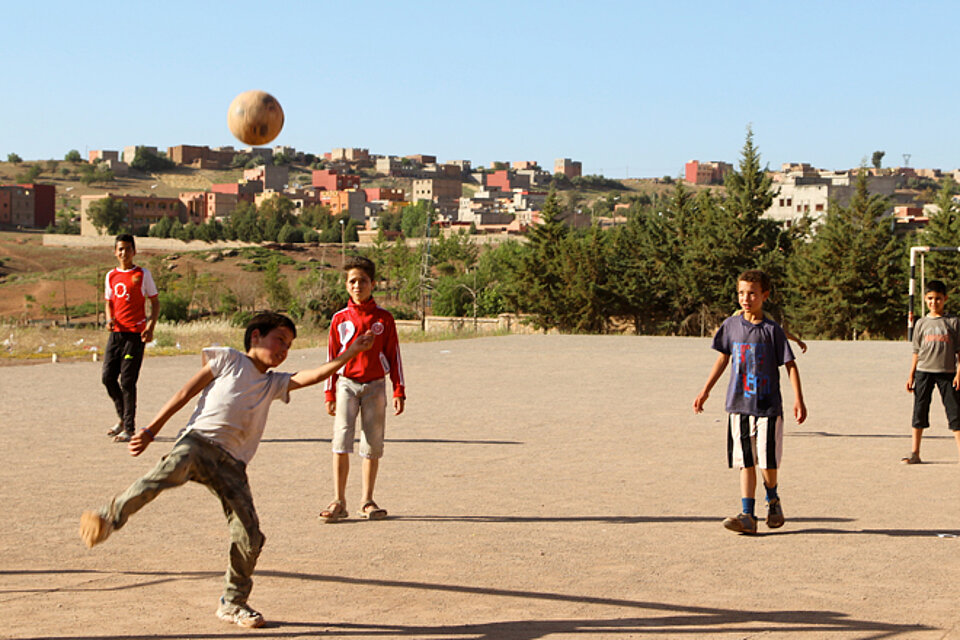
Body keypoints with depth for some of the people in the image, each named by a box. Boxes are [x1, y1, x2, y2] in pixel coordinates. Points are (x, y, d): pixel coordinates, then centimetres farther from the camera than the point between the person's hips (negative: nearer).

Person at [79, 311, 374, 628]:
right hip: (198, 441, -4)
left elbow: (312, 376, 14)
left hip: (231, 463, 4)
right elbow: (186, 393, 11)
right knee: (172, 469, -40)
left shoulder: (275, 384, 26)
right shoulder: (228, 359, 13)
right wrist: (151, 430, 6)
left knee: (250, 536, -6)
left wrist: (350, 353, 6)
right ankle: (109, 518, -36)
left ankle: (233, 603, 11)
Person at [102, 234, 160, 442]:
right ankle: (122, 417, 23)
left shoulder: (143, 274, -1)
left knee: (127, 381, -8)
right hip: (116, 332, 5)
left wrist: (150, 327, -11)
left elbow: (155, 302, 2)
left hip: (136, 333, -5)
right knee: (108, 376, 2)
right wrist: (109, 319, 1)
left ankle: (129, 429, -1)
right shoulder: (111, 276, 12)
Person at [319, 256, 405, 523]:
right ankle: (339, 502, -7)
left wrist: (399, 391, 2)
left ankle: (367, 502, 13)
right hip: (346, 384, 0)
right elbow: (332, 357, 8)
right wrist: (330, 394, 3)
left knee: (372, 445, 2)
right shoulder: (340, 319, 5)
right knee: (341, 441, -11)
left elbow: (394, 356, 6)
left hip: (375, 386, 0)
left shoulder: (384, 318, 4)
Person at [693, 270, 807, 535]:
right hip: (739, 404, 3)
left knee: (767, 462, -2)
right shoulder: (731, 325, 5)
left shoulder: (771, 330, -6)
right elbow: (723, 358, 16)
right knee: (746, 462, 2)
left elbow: (790, 365, -4)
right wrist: (705, 392, 18)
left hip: (768, 405, -3)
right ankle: (747, 515, 2)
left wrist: (798, 400, -12)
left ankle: (772, 500, 26)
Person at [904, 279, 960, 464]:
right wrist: (911, 376, 5)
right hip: (924, 371, 2)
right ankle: (915, 454, 9)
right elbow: (916, 352, 10)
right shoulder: (921, 323, 8)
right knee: (919, 411, 3)